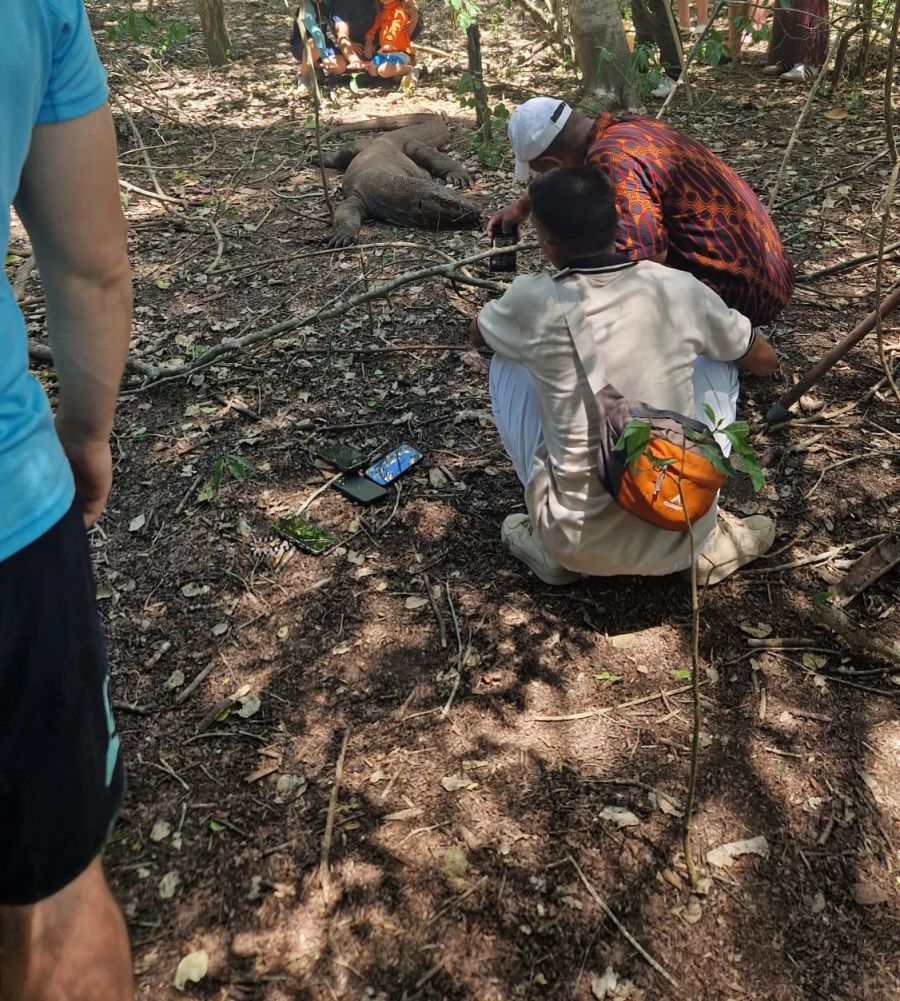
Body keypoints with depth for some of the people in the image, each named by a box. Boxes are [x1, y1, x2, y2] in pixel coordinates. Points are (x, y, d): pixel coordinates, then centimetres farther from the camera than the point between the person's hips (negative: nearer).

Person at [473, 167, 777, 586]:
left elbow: (477, 335, 17)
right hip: (680, 536, 2)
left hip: (579, 544, -1)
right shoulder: (679, 288, -3)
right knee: (716, 365, 22)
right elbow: (765, 362, 16)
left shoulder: (534, 301, -8)